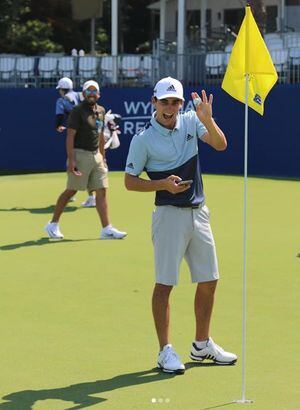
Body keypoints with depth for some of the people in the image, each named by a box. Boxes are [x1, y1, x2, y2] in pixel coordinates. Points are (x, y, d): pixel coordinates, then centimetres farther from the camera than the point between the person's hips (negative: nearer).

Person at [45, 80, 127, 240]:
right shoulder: (78, 111, -9)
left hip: (96, 155, 7)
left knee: (101, 191, 2)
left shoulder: (101, 111, 13)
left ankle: (106, 229, 2)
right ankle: (53, 224, 11)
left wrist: (102, 156, 19)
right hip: (80, 154, -7)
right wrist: (71, 160, -20)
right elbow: (70, 136, -13)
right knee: (71, 190, -2)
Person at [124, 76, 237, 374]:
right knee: (165, 283, -4)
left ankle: (202, 344, 26)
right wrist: (163, 184, -19)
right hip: (169, 214, -5)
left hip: (199, 213, 6)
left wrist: (207, 119, -25)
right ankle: (165, 351, 3)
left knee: (208, 280, 11)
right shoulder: (143, 139, -8)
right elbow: (129, 181, -5)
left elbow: (220, 145, -8)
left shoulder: (191, 122, 4)